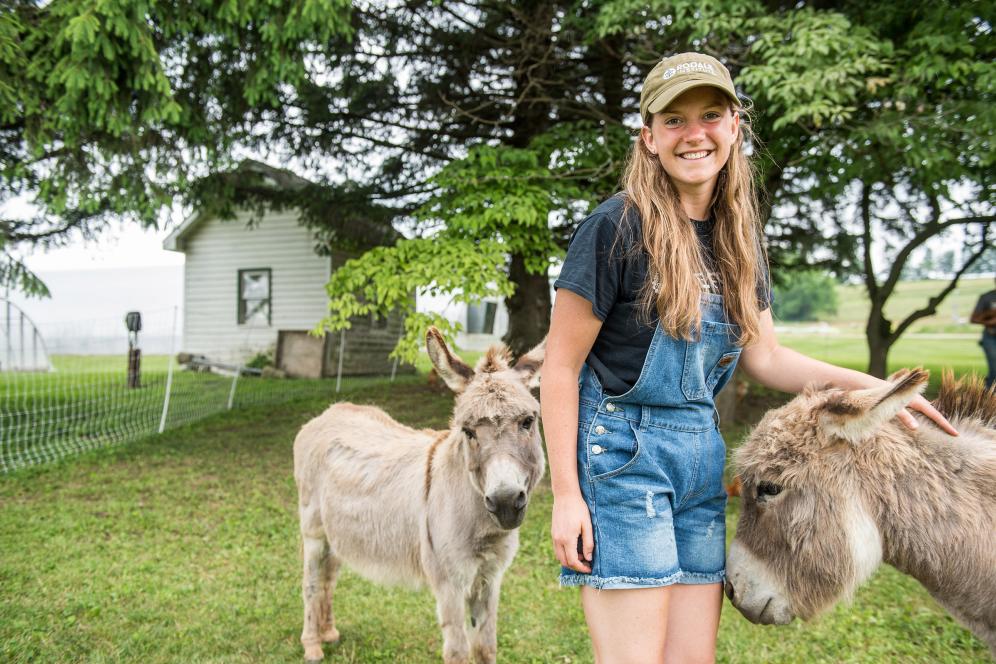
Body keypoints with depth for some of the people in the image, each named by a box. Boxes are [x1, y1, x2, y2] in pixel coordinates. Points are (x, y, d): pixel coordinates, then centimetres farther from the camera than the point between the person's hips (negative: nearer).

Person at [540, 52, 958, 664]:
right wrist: (566, 494, -13)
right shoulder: (619, 227, -12)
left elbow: (764, 356, 13)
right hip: (621, 452, -6)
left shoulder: (738, 235, 8)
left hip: (702, 458, 6)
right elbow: (561, 366, -11)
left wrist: (872, 387, 3)